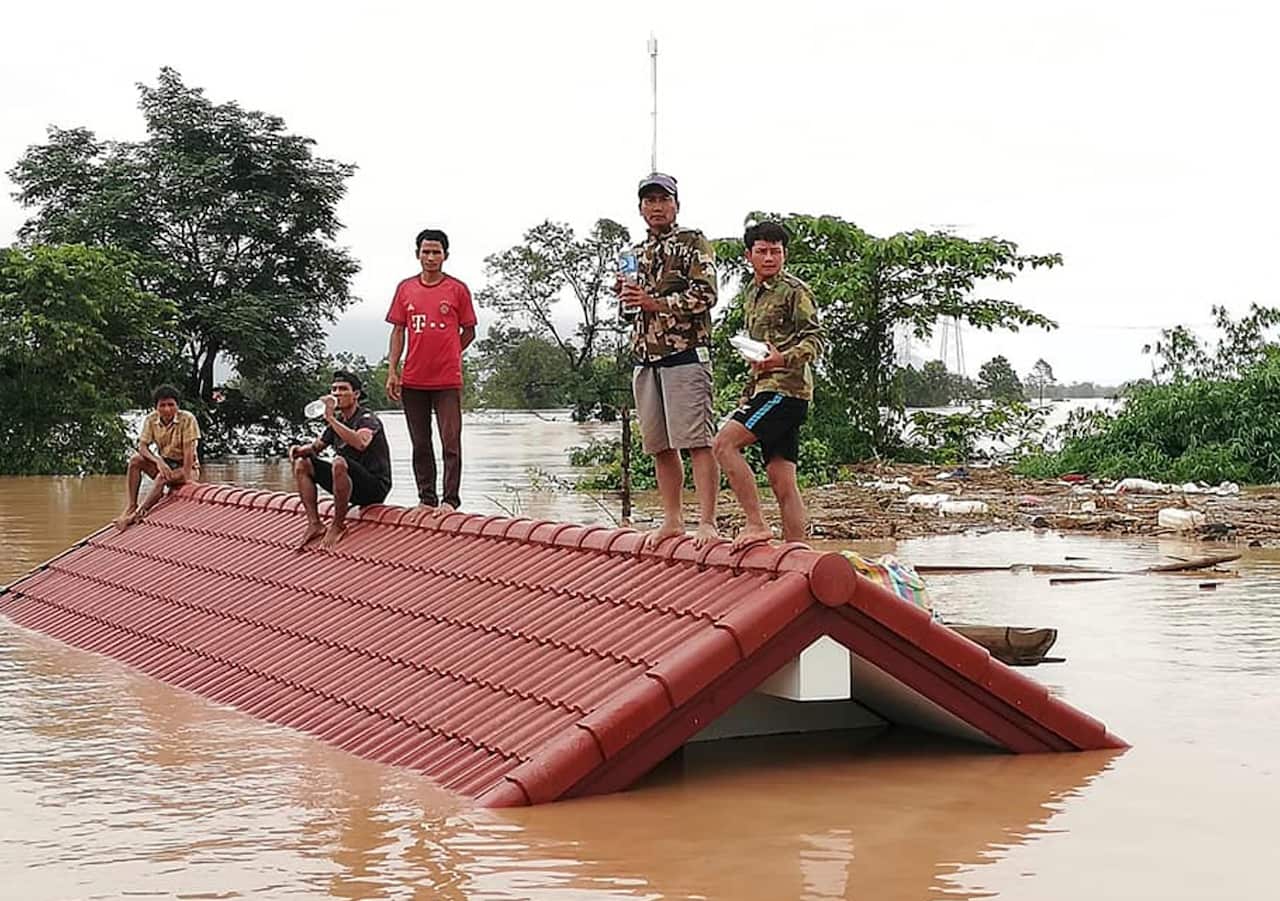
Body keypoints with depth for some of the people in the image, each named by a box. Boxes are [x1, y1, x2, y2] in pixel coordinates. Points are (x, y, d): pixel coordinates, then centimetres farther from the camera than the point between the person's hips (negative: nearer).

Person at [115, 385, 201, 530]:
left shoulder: (187, 419, -18)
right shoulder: (151, 420, -5)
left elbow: (188, 450, -21)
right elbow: (142, 446, -10)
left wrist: (186, 478, -27)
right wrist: (158, 461, -29)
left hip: (186, 467, -5)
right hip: (164, 463, 5)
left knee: (162, 477, -34)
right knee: (135, 460, -20)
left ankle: (138, 513, -30)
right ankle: (131, 505, -20)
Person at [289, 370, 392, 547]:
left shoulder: (367, 419, -11)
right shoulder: (338, 421, 12)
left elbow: (360, 443, -35)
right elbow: (315, 447, 24)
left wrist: (330, 418, -33)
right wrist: (299, 450, 0)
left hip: (375, 487, -8)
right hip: (351, 487, 8)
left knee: (339, 463, -36)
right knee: (302, 464, 4)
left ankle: (338, 526, -21)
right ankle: (314, 524, -4)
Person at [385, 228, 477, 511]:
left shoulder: (457, 289, 1)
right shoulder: (405, 288, 8)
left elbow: (468, 331, 7)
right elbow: (398, 331, 9)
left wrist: (446, 356, 0)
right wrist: (392, 371, 2)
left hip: (448, 380, -3)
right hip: (413, 381, 3)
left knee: (451, 442, -5)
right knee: (420, 445, 9)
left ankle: (451, 499, -1)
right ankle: (426, 499, 16)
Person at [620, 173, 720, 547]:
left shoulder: (693, 243, 0)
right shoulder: (637, 253, 20)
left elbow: (705, 295, -10)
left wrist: (655, 302, -15)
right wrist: (626, 293, 4)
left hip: (685, 353, -7)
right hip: (645, 358, 7)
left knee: (697, 441, -11)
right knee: (660, 445, 9)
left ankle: (707, 523, -12)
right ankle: (672, 520, 17)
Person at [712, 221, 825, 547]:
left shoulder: (795, 291, -4)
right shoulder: (750, 294, 21)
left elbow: (815, 340, -12)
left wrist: (784, 359, -29)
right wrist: (748, 393, 26)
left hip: (786, 388, -8)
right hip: (765, 389, 8)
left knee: (724, 443, -19)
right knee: (782, 481, 4)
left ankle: (756, 523, -17)